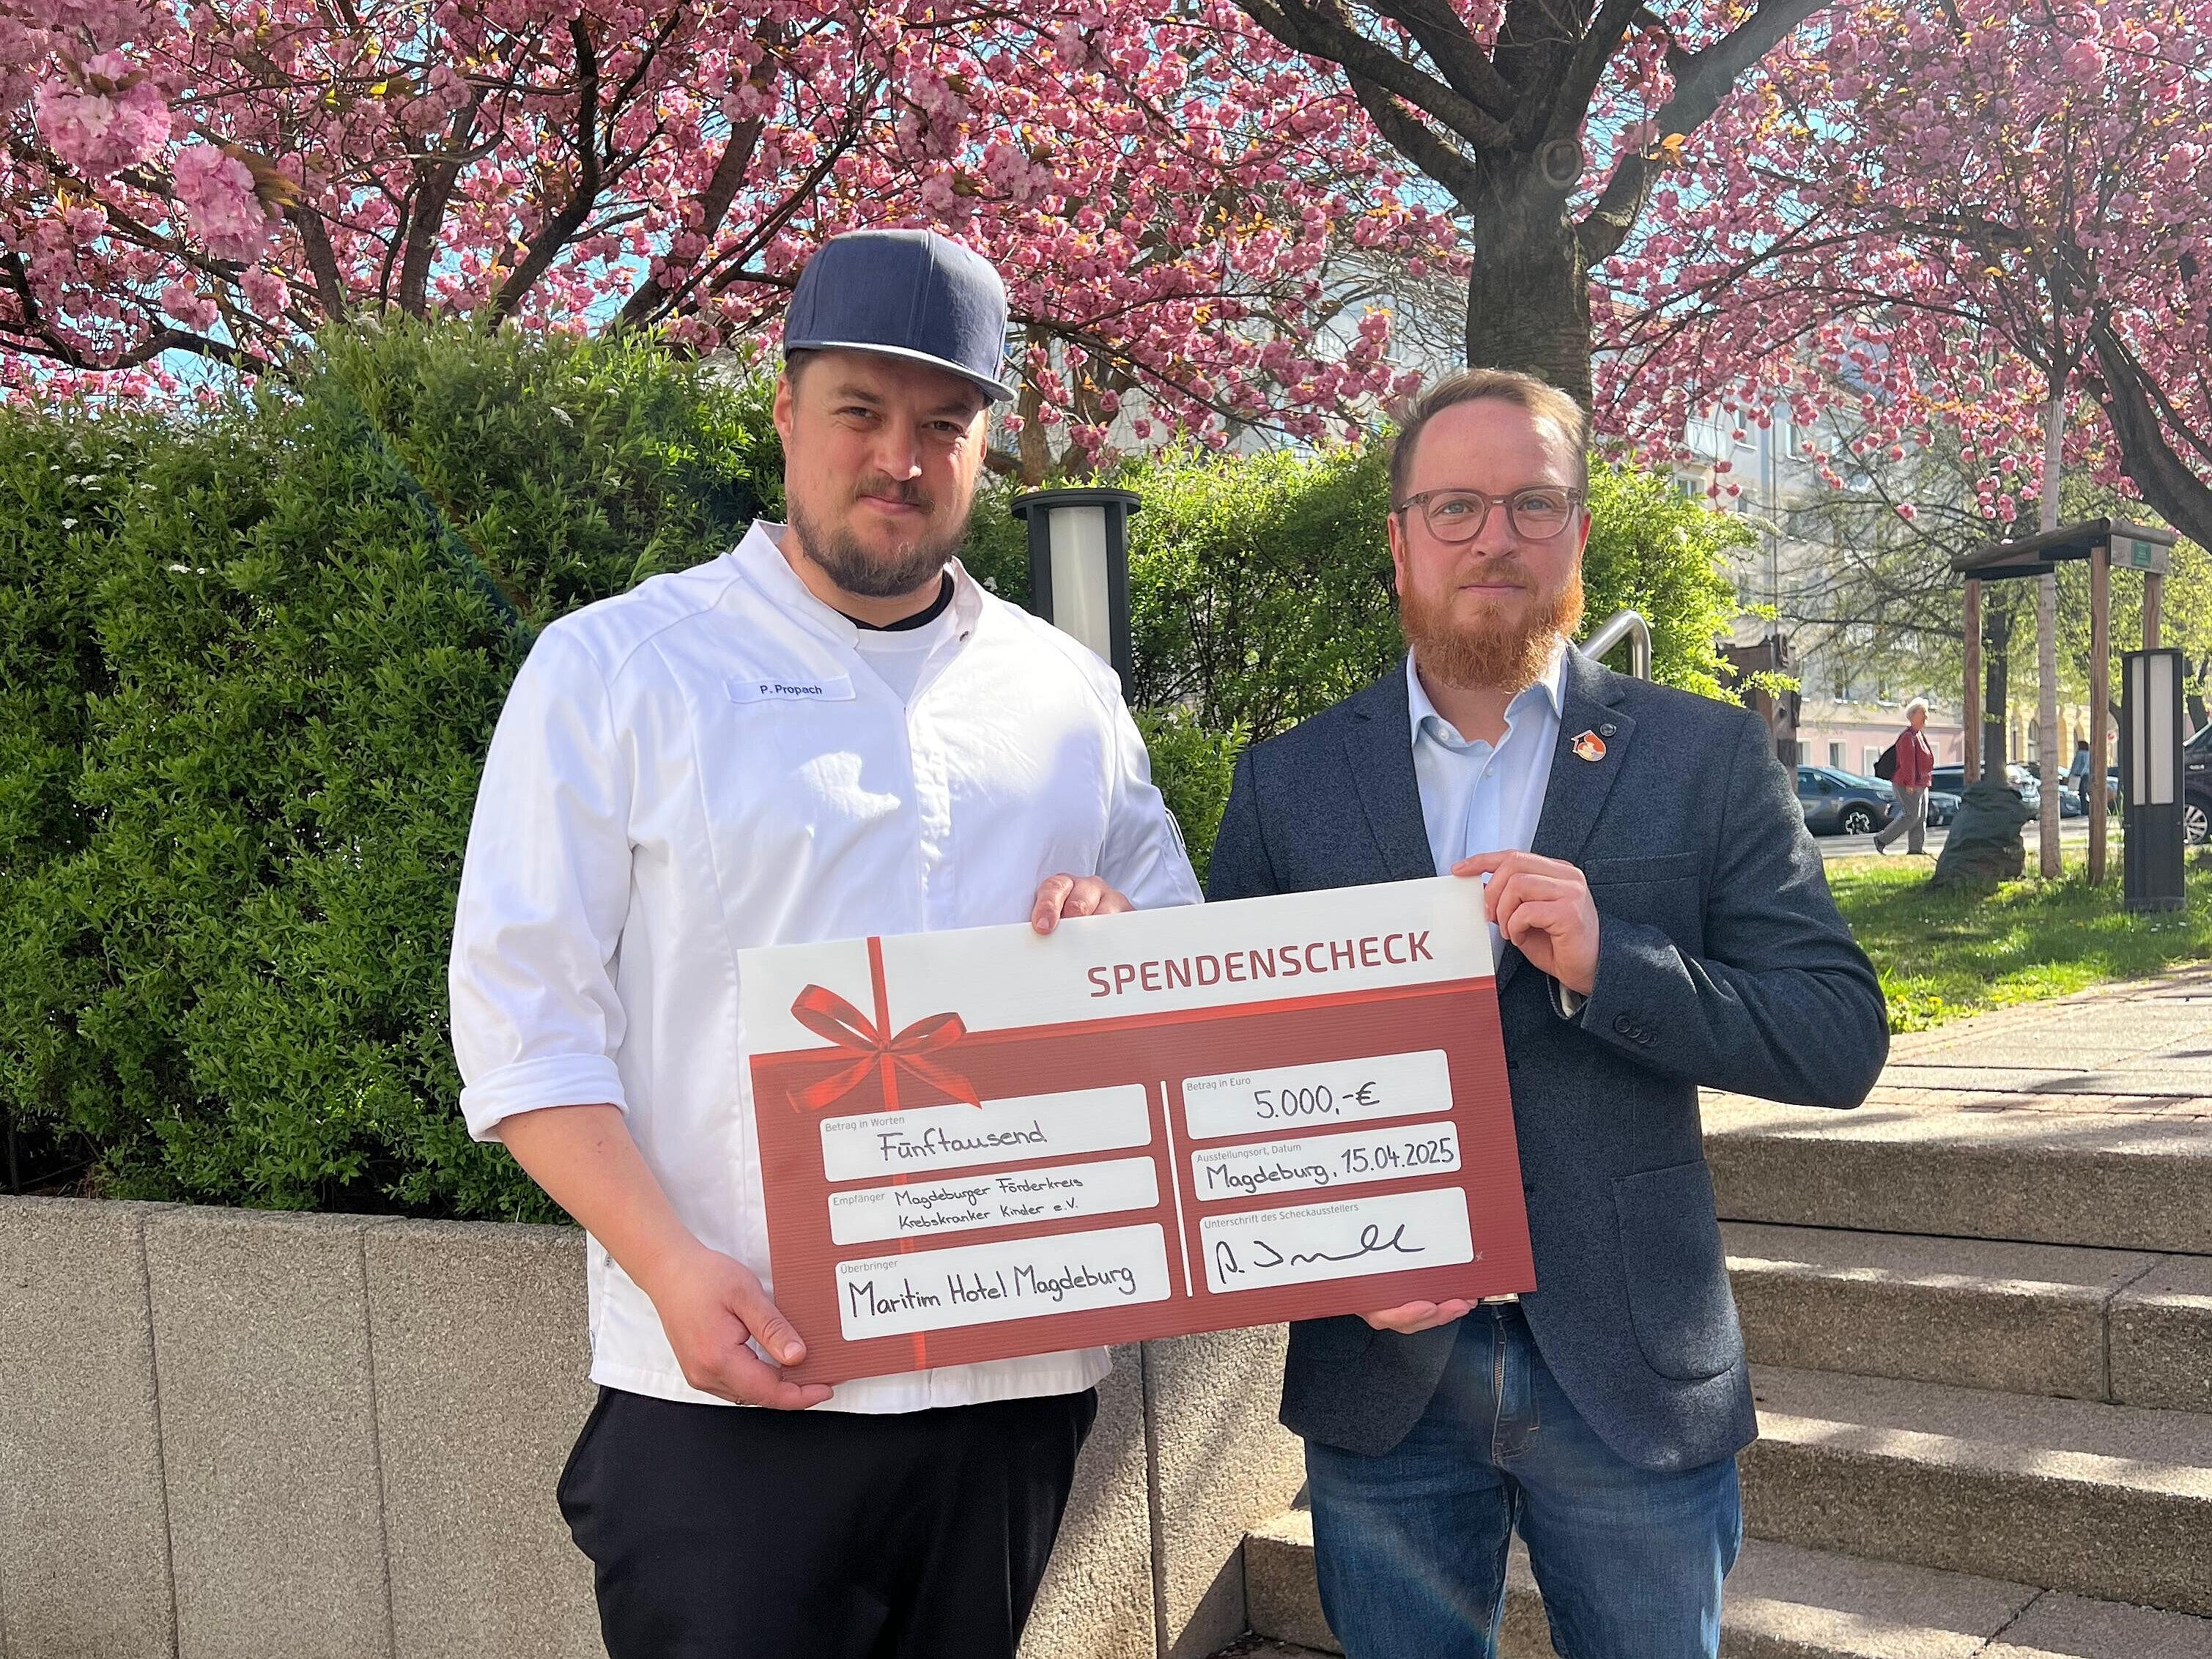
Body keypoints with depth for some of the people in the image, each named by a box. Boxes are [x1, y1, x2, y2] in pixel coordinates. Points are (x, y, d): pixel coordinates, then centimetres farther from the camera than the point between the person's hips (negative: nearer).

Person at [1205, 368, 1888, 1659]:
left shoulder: (1707, 756, -1)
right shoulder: (1288, 780, 2)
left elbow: (1843, 1042, -6)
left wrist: (1608, 963, -21)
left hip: (1633, 1373, 0)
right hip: (1382, 1372, 1)